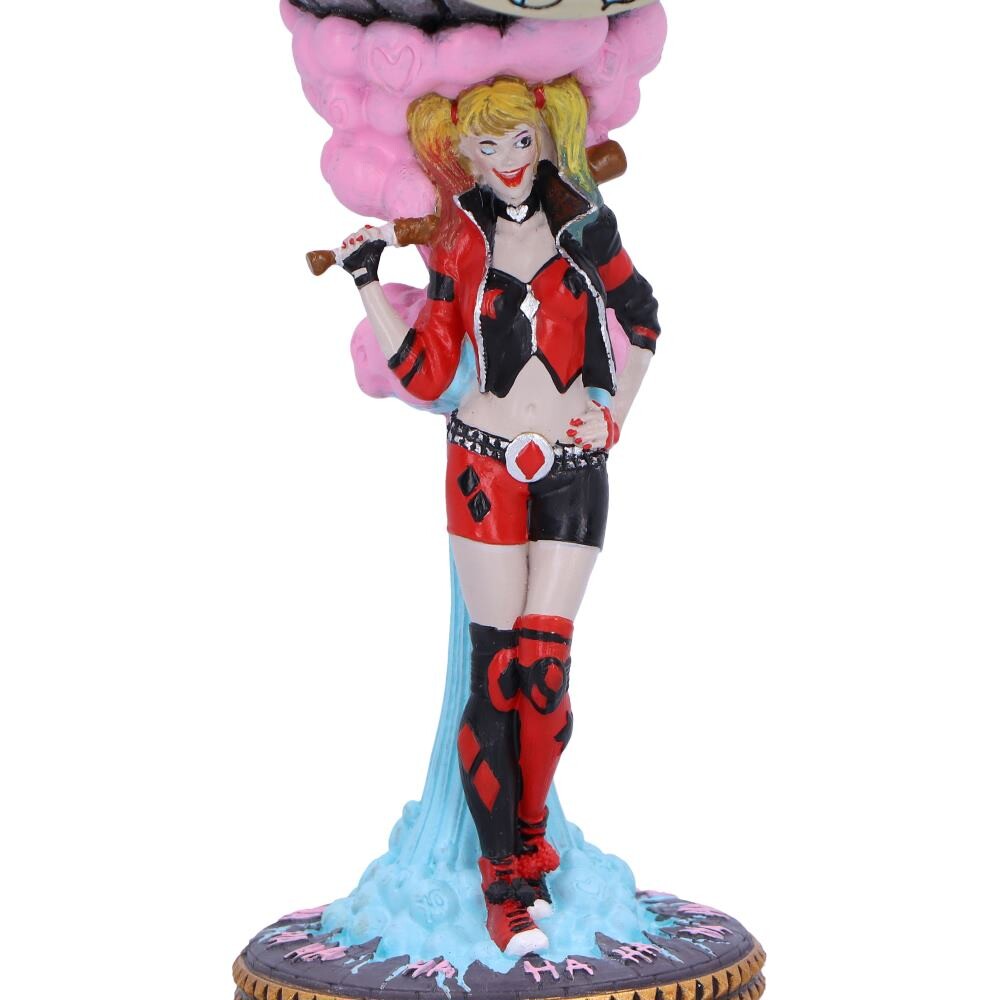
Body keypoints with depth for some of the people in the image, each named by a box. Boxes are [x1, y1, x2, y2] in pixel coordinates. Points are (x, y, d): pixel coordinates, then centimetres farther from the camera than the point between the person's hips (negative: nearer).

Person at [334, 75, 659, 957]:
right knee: (497, 669, -4)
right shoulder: (460, 245, 4)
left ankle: (530, 843, 17)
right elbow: (424, 376, 1)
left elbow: (640, 314, 16)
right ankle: (505, 879, 4)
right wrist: (368, 281, -2)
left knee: (545, 667, -3)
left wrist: (616, 411, 7)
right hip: (486, 464, -1)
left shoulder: (585, 224, 5)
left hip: (574, 468, 1)